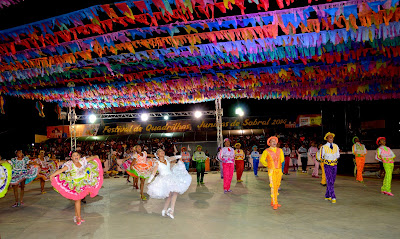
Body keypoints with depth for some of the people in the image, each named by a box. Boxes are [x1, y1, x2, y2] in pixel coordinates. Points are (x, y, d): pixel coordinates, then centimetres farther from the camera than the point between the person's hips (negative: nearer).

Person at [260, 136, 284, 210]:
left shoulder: (280, 150, 8)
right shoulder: (266, 151, -4)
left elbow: (282, 159, 20)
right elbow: (262, 160, -7)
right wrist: (268, 165, 1)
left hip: (279, 170, 5)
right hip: (272, 171, -4)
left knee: (277, 187, 9)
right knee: (273, 187, -9)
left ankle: (273, 202, 21)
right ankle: (275, 204, -5)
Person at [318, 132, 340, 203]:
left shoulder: (336, 146, 2)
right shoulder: (324, 147, -12)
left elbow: (338, 155, 15)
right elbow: (321, 157, -4)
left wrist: (334, 159, 4)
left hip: (334, 165, 5)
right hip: (327, 166, -5)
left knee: (332, 181, 11)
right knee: (330, 182, -10)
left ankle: (327, 196, 24)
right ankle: (333, 197, -9)